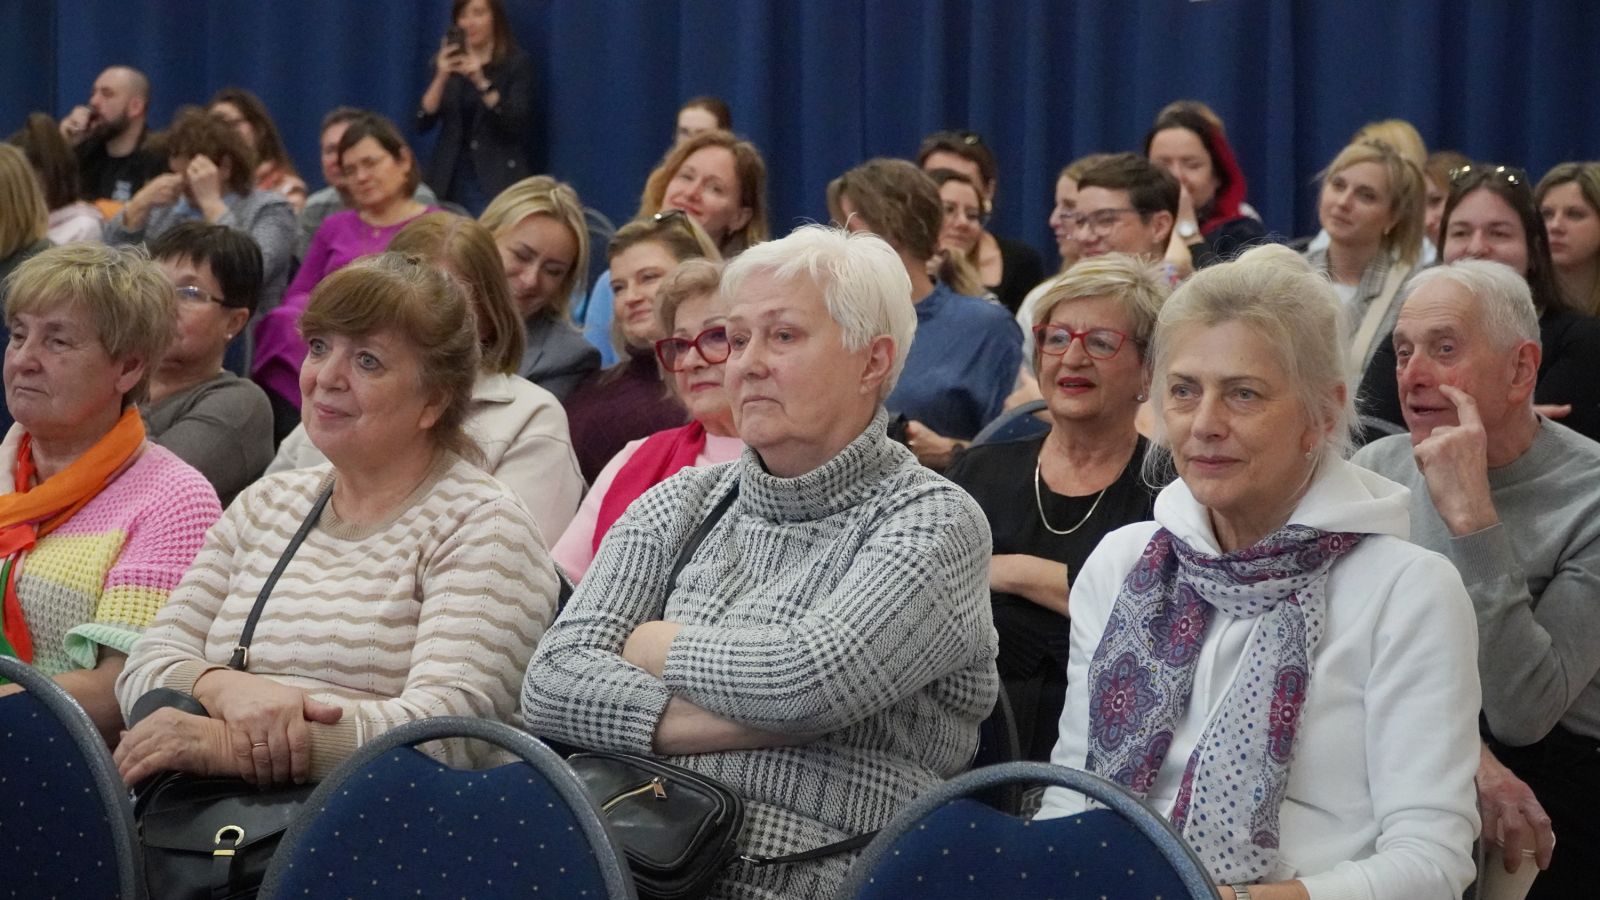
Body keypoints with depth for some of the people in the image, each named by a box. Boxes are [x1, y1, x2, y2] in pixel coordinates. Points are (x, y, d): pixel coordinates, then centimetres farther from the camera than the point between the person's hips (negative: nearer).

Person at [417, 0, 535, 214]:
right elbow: (423, 123, 3)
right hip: (450, 179, 4)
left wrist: (481, 82, -20)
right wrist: (441, 77, -12)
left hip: (496, 180, -4)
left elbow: (519, 125, -11)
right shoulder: (447, 63, 11)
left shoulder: (517, 63, 0)